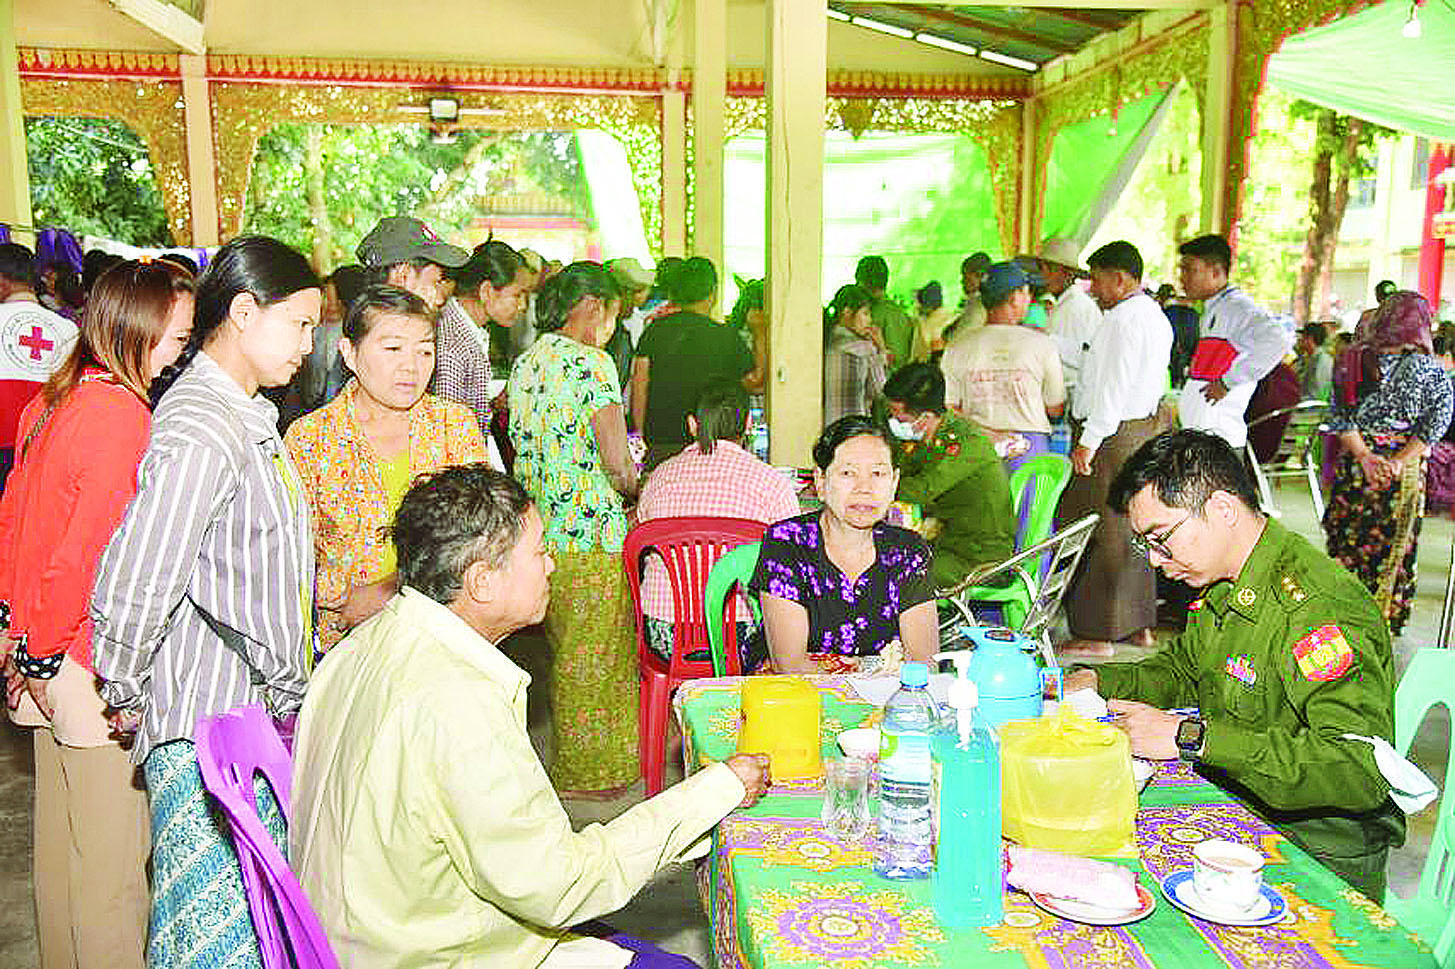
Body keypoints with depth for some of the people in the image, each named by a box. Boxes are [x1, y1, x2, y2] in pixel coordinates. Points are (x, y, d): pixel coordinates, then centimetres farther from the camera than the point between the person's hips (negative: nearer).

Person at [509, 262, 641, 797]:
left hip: (539, 528, 8)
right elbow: (618, 466, -18)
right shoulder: (591, 362, -14)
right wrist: (638, 492, 1)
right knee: (593, 657, 6)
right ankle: (585, 772, 19)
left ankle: (576, 760, 35)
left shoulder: (524, 364, 9)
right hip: (592, 534, -8)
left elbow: (525, 450, 14)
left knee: (567, 649, 20)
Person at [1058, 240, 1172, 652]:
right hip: (1147, 426, 10)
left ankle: (1098, 634, 1)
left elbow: (1113, 387, -21)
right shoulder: (1156, 315, 16)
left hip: (1115, 433, -10)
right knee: (1132, 529, 16)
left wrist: (1089, 441, -21)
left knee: (1101, 535, -5)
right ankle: (1140, 625, 26)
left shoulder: (1124, 318, -15)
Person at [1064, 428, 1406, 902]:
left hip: (1318, 858, -8)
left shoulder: (1322, 613, -24)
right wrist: (1096, 681, 5)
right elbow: (1183, 672, 23)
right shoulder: (1221, 587, 7)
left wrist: (1192, 736, -31)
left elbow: (1358, 770, -32)